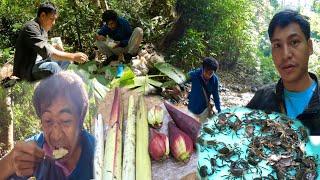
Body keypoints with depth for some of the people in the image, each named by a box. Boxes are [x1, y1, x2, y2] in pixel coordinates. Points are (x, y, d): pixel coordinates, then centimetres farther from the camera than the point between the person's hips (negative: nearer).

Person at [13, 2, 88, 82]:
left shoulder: (43, 29, 10)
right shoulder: (31, 27, -19)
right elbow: (46, 51, -31)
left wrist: (54, 47, -2)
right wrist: (73, 56, -33)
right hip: (27, 69, -10)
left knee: (65, 59, 11)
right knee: (52, 67, -35)